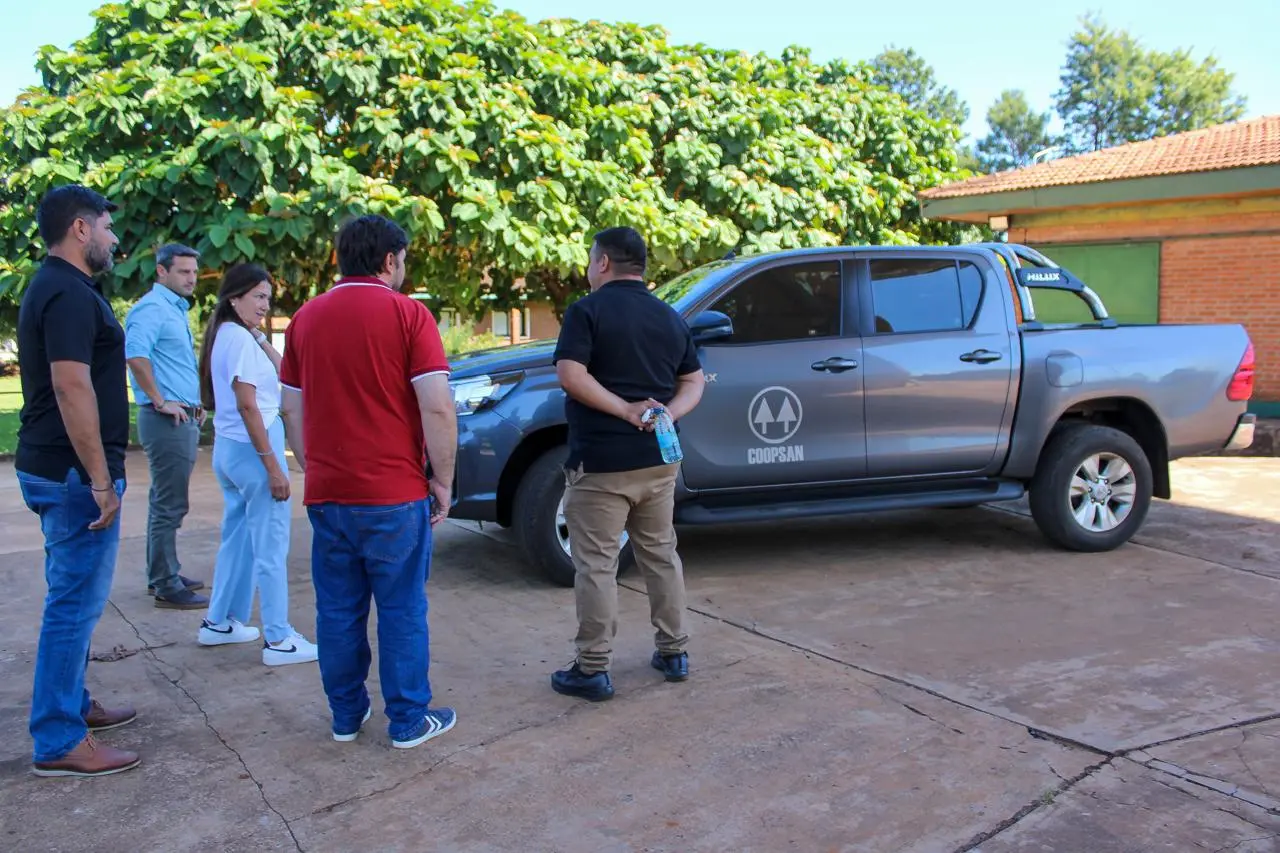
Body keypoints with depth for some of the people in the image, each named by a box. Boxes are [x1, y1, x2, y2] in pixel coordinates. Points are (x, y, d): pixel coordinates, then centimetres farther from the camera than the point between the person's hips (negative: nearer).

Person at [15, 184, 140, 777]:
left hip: (53, 468, 11)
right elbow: (72, 388, -25)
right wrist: (101, 481, -22)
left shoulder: (52, 287, 16)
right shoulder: (70, 294, -17)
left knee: (74, 596, 19)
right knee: (76, 602, -4)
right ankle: (59, 742, 4)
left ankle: (72, 704, 32)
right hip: (74, 473, -11)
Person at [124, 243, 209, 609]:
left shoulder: (176, 309, 18)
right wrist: (160, 401, -22)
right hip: (167, 421, -10)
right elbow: (135, 355, -28)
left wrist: (194, 404, 19)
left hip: (183, 419, 10)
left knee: (166, 502, 16)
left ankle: (162, 575, 26)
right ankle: (166, 586, 1)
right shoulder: (152, 308, -13)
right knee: (169, 506, -5)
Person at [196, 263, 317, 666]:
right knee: (271, 546, -4)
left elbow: (281, 369, 14)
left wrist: (259, 336, 4)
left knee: (238, 538, 19)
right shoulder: (240, 338, -16)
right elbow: (247, 406, -20)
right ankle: (278, 640, 1)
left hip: (229, 448, 10)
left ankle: (218, 623, 29)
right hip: (252, 449, -10)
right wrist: (273, 465, -19)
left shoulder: (227, 335, 13)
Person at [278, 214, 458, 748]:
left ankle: (346, 715, 25)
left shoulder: (306, 318, 7)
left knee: (338, 611, 14)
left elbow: (295, 408, 13)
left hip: (326, 494, 5)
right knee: (402, 609, 7)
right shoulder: (406, 313, -8)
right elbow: (437, 408, -15)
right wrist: (442, 482, -5)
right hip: (395, 494, -4)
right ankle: (408, 721, 17)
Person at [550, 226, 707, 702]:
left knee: (596, 566, 0)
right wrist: (666, 414, -5)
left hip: (600, 461, -6)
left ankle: (593, 670, 5)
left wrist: (625, 409, -17)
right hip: (657, 459, 6)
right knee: (661, 555, 17)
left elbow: (570, 375, -19)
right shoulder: (669, 317, 12)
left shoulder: (587, 310, -7)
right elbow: (694, 382, 11)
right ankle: (673, 653, 24)